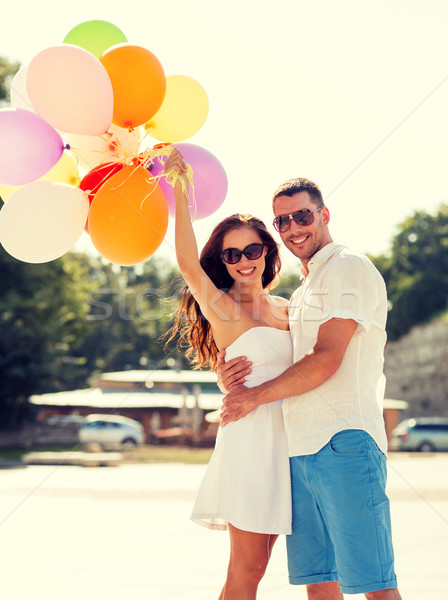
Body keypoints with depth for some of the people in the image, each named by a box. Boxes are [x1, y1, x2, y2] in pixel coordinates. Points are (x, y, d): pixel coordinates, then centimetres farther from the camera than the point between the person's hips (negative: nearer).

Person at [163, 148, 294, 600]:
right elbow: (187, 262, -20)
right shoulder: (222, 308, -3)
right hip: (249, 439, -6)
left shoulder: (284, 308, 15)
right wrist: (181, 191, -20)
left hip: (283, 439, 6)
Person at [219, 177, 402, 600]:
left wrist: (254, 397, -4)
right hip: (299, 451, 8)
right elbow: (291, 370, 26)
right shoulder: (303, 290, 26)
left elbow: (326, 360, -11)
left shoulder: (350, 269, -2)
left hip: (344, 442, -8)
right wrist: (233, 379, 6)